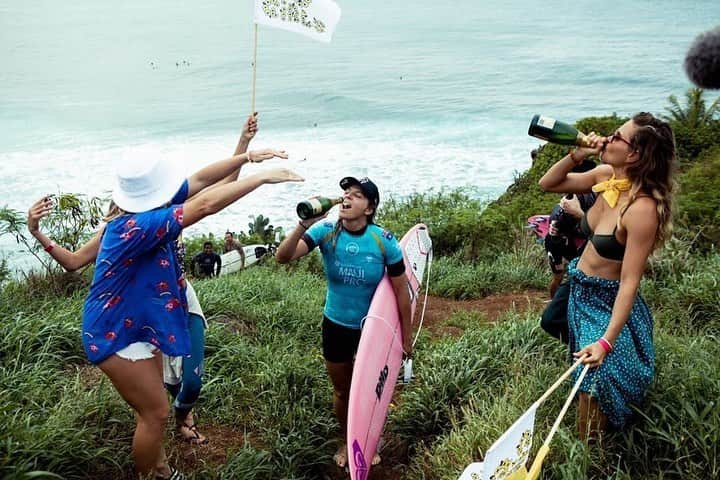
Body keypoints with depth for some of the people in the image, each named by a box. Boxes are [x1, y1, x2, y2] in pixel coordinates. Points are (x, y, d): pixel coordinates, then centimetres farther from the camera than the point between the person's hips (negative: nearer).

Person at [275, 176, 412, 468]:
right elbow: (283, 257, -30)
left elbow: (401, 291, -11)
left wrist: (406, 335, -4)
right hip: (335, 325, 1)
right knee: (342, 390, 19)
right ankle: (346, 441, 47)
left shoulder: (384, 241, -20)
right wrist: (304, 224, -46)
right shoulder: (326, 232, -18)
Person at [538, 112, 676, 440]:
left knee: (594, 389, -4)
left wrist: (607, 341, -34)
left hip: (608, 304, -8)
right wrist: (576, 156, -15)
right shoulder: (606, 176, -9)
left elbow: (630, 282, -30)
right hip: (579, 291, 9)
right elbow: (548, 184, 3)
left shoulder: (642, 209, -31)